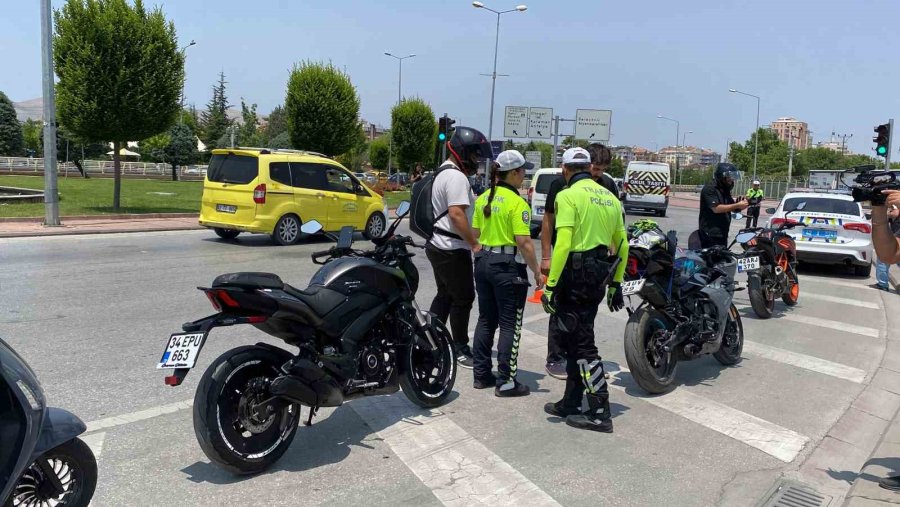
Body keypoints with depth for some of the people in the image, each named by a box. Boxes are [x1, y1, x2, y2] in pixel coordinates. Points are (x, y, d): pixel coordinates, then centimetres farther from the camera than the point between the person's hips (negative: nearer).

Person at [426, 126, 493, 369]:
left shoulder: (444, 173, 18)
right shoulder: (456, 177, -17)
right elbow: (456, 214, -26)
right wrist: (475, 243, -22)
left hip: (438, 246, 11)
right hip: (452, 249, -11)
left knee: (445, 295, 17)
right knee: (463, 299, -2)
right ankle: (461, 350, 6)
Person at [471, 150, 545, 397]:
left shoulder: (483, 198, 8)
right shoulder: (517, 203, -14)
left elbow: (475, 234, 12)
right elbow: (524, 242, -19)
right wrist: (537, 272, -12)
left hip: (483, 263, 8)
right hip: (508, 266, -7)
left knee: (486, 320, 15)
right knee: (510, 325, 1)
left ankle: (481, 374, 22)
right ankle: (506, 382, 5)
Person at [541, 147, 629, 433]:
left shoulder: (568, 196, -10)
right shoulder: (609, 197, 13)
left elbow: (562, 244, -20)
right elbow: (622, 245, 15)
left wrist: (550, 285, -17)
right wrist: (616, 283, 22)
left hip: (576, 274, -8)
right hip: (599, 275, 8)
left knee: (582, 344, -2)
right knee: (576, 339, 17)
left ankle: (600, 414, 2)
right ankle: (570, 403, 25)